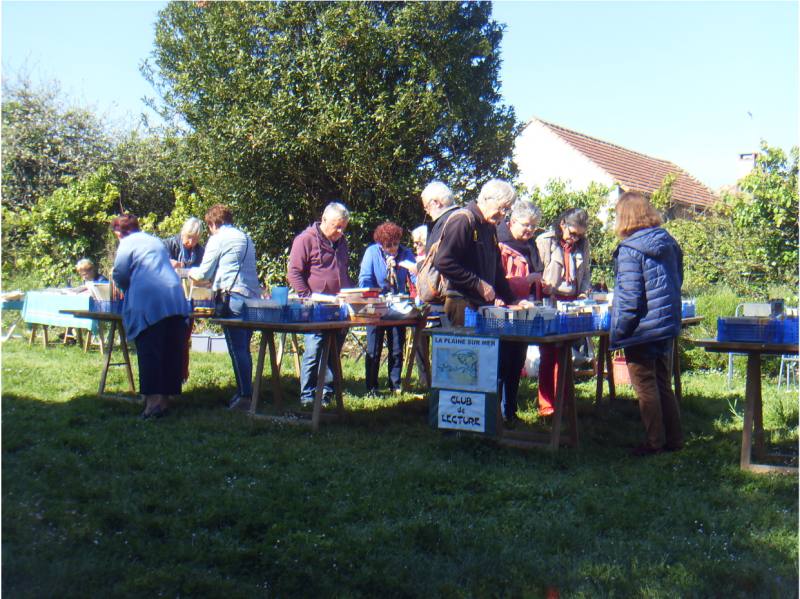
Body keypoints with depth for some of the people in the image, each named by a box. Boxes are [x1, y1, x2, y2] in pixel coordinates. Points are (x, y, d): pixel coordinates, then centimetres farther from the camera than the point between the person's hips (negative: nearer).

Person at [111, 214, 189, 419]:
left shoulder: (127, 244, 6)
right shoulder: (156, 242, 27)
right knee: (171, 351, 5)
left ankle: (152, 401, -14)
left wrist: (126, 288, 20)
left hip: (148, 301, -6)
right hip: (176, 299, 6)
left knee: (149, 351, -6)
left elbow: (120, 274, -2)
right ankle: (165, 400, 8)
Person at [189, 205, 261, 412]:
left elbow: (204, 274, 2)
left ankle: (245, 396, -10)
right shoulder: (245, 238, 20)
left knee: (237, 348, -7)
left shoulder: (217, 240, -2)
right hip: (253, 295, 7)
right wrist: (218, 277, 37)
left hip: (234, 296, -7)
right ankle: (245, 392, 16)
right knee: (244, 347, 13)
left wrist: (192, 272, 23)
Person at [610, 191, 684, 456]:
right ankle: (675, 438, 23)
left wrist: (618, 333, -12)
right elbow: (677, 281, 15)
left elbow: (630, 297, -20)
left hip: (643, 327, -7)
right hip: (668, 324, 8)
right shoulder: (669, 243, 6)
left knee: (645, 386, 4)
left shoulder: (629, 250, -17)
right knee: (663, 383, 17)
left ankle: (653, 443, 12)